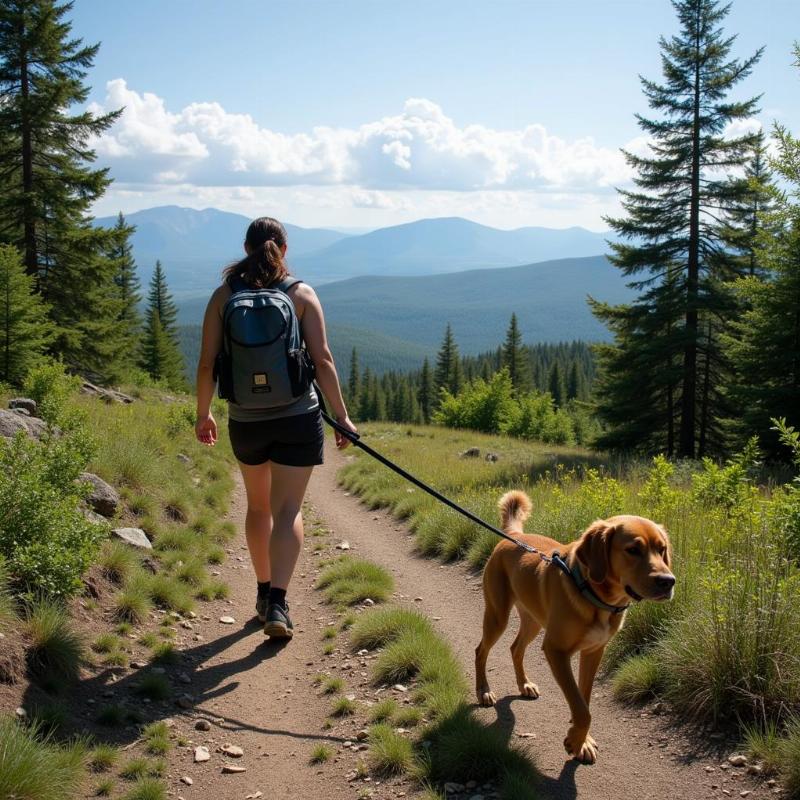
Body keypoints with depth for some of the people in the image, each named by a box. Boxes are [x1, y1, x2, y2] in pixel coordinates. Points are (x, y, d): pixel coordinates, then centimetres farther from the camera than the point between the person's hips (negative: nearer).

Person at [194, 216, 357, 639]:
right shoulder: (301, 294, -3)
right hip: (297, 418, -2)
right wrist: (341, 416, -1)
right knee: (288, 509, 1)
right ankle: (277, 604, -12)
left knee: (258, 505, 20)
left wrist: (203, 414, 10)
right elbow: (322, 360, -8)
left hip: (246, 421, 2)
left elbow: (207, 363, -3)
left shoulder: (224, 295, 0)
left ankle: (264, 593, 30)